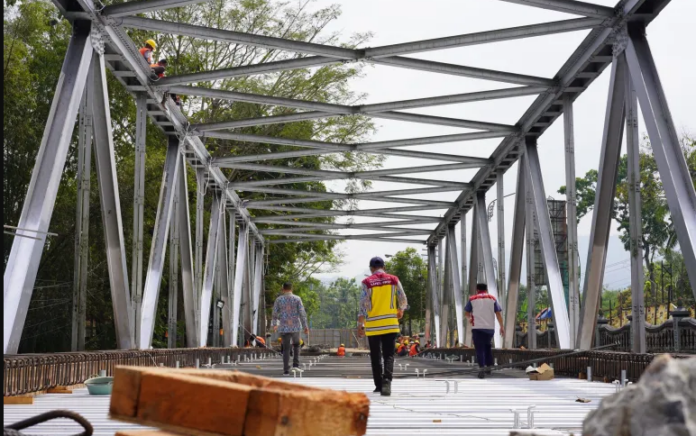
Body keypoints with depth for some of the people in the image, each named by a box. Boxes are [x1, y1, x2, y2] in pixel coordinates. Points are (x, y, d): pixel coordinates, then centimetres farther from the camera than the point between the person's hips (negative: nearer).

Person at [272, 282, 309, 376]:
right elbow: (302, 313, -9)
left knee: (286, 349, 8)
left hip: (284, 328, 0)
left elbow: (275, 314, 5)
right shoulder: (297, 299, -3)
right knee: (296, 344, 25)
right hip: (295, 327, 0)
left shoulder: (278, 299, -1)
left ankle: (286, 370, 0)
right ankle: (296, 364, 12)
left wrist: (274, 324, 23)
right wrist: (305, 326, -5)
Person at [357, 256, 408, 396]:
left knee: (375, 357, 12)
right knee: (388, 355, 0)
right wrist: (400, 311, 29)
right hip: (390, 324, 0)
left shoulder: (367, 282, -3)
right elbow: (403, 300, 8)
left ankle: (379, 385, 17)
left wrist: (360, 325, -3)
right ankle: (386, 382, -21)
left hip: (373, 325, 0)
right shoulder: (393, 280, 2)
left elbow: (363, 305, -7)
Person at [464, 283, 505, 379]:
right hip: (490, 327, 2)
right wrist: (502, 327, 4)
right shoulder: (492, 299, 9)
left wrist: (469, 318, 34)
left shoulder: (472, 299, 6)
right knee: (487, 346, 22)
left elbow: (466, 313, 12)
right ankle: (489, 366, 23)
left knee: (479, 348, -3)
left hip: (477, 327, -2)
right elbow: (498, 313, 3)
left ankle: (481, 368, -19)